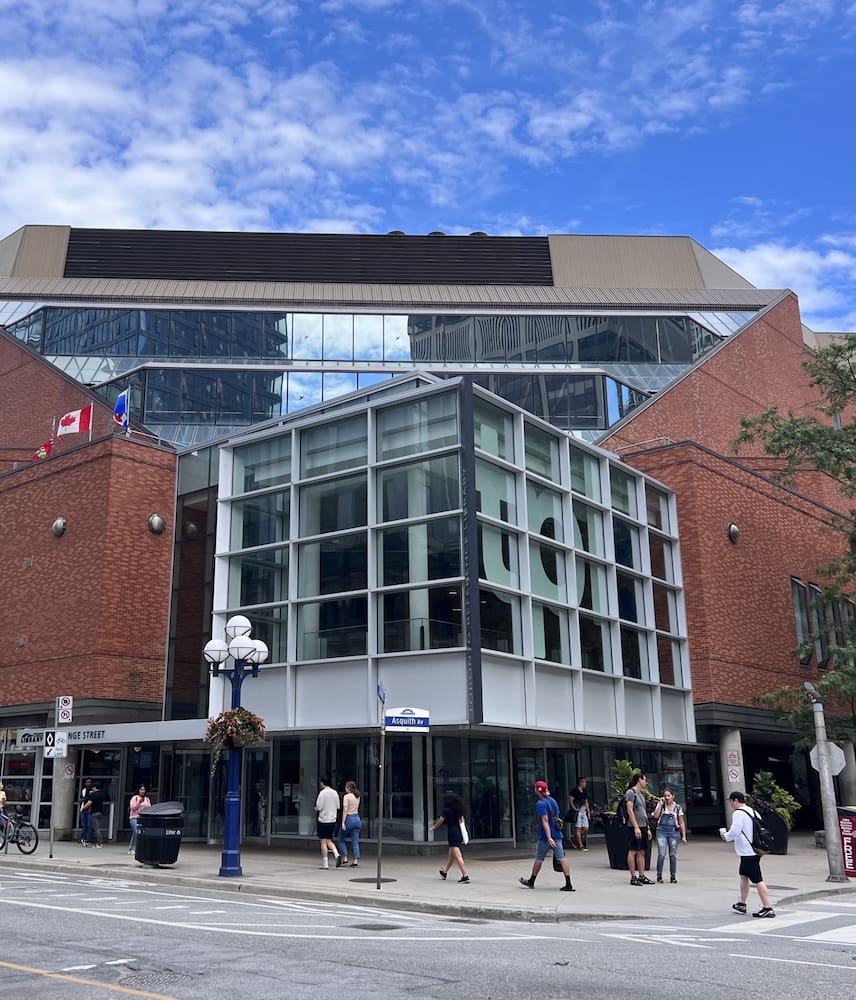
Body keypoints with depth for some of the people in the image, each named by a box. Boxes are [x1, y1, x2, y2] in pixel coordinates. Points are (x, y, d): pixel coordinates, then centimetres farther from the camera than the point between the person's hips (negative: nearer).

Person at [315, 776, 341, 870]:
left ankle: (325, 864, 2)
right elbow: (338, 807, 11)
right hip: (332, 820, 5)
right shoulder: (335, 793, 6)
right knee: (329, 840, 17)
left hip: (323, 820, -5)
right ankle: (336, 854, -7)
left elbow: (318, 808, -14)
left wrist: (315, 809, 7)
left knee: (323, 842, 1)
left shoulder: (322, 793, -12)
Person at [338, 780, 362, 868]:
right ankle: (356, 861, 1)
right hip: (357, 819, 6)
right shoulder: (357, 797, 10)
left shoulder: (347, 796, -10)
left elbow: (345, 810, -15)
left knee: (342, 839, 11)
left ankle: (344, 858, 5)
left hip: (349, 819, -6)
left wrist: (343, 822, -17)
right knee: (355, 841, 6)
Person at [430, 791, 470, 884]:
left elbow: (439, 822, 0)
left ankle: (465, 875, -17)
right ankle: (444, 872, 39)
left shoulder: (446, 811, -11)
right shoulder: (458, 811, 7)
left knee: (458, 856, -10)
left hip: (452, 834, -8)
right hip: (459, 834, 8)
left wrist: (433, 828, 18)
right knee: (451, 855, 22)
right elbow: (462, 821, 13)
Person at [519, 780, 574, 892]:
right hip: (557, 835, 7)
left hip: (544, 837, -7)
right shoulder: (553, 800, 12)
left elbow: (545, 821, -22)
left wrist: (549, 838, -27)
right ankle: (568, 884, -8)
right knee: (562, 858, -1)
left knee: (539, 859, 9)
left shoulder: (541, 804, -14)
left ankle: (531, 882, 25)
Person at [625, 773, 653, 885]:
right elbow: (630, 810, -15)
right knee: (632, 851, -4)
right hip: (635, 827, -9)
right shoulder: (630, 792, -8)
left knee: (641, 852, 9)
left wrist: (648, 828, 19)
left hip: (643, 827, 9)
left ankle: (642, 876, 12)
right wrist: (636, 827, -19)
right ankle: (633, 877, -3)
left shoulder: (641, 794, 20)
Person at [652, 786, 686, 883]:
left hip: (674, 832, 1)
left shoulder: (677, 807, 8)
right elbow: (656, 816, -8)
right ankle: (659, 875, 1)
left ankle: (673, 876, 15)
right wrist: (660, 804, -8)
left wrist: (683, 836, 6)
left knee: (673, 855, 5)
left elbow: (681, 823, 10)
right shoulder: (660, 805, 7)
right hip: (662, 831, -1)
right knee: (661, 854, -9)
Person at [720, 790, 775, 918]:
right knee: (744, 875, 21)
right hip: (755, 849, 10)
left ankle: (767, 908, -10)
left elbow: (734, 832, -21)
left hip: (747, 851, -10)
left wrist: (725, 835, -1)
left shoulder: (738, 813, -15)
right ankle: (741, 904, 30)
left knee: (757, 880, -9)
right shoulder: (752, 811, 14)